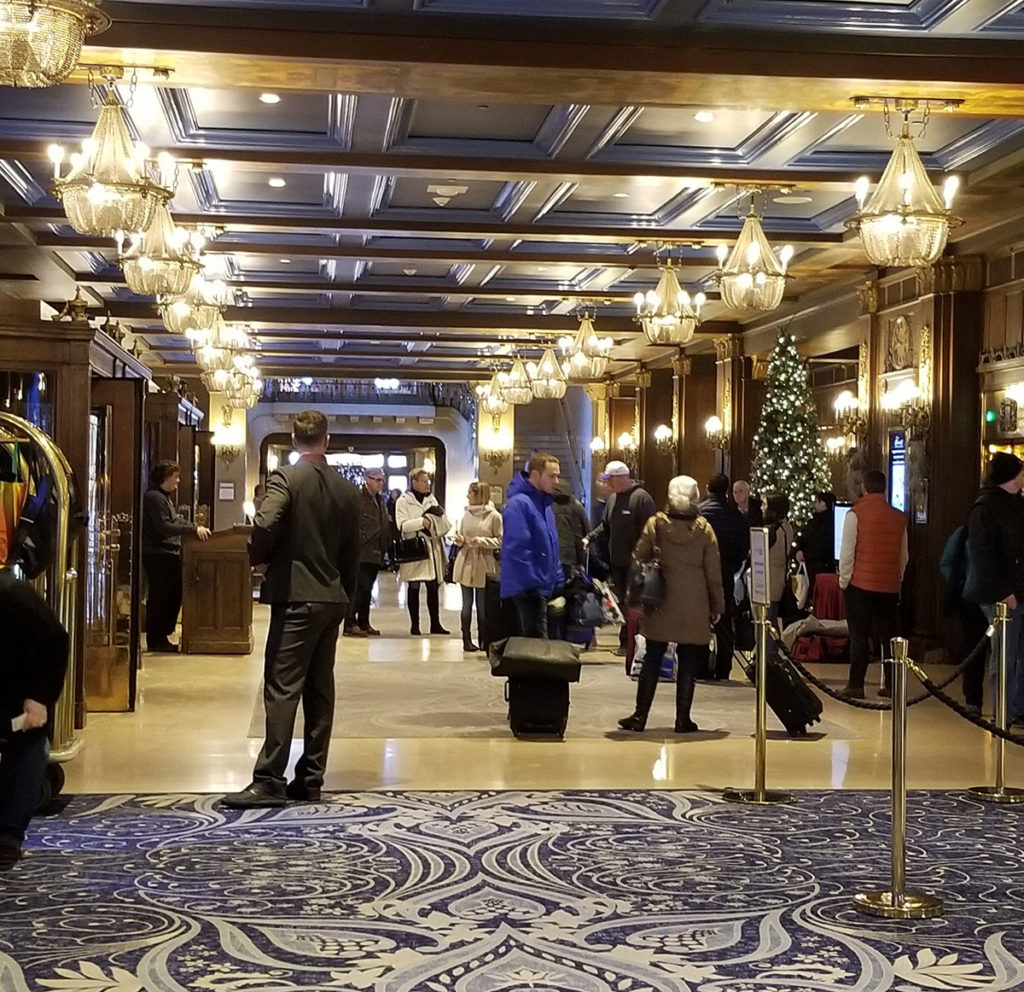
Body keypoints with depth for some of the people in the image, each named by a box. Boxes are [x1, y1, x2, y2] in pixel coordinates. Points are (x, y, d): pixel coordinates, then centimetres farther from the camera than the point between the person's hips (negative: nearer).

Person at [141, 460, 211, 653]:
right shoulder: (154, 498, -13)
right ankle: (155, 641, 2)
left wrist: (195, 527, 11)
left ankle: (162, 637, 19)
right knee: (159, 598, -5)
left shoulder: (166, 497, 20)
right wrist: (193, 528, -21)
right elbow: (164, 527, -20)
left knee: (173, 596, 12)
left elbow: (175, 520, 24)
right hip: (158, 555, -10)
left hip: (169, 554, 10)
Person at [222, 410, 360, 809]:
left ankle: (270, 780, -9)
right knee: (320, 690, 9)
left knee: (282, 689, -7)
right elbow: (352, 552, 13)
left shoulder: (286, 477, -9)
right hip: (333, 599, 6)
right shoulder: (346, 489, 10)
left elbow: (264, 525, -25)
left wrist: (259, 559, -6)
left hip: (296, 597, -6)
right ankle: (310, 778, 13)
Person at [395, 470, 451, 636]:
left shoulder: (431, 499, 16)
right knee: (414, 587, 1)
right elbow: (402, 525, -14)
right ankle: (414, 624, 8)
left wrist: (438, 515, -7)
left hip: (432, 549, 5)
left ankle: (435, 624, 11)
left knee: (433, 587, 5)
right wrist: (421, 521, -21)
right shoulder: (404, 501, -2)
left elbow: (443, 524, 14)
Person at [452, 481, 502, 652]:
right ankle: (467, 639, 11)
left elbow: (500, 541, -6)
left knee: (482, 605, 3)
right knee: (467, 603, 6)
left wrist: (482, 541, -18)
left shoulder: (494, 516, -6)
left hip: (484, 564, -4)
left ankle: (483, 639, 13)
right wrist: (459, 540, -7)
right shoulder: (466, 514, 7)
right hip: (466, 562, 4)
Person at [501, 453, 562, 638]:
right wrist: (533, 585, -22)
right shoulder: (519, 503, -15)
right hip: (529, 588, -9)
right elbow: (518, 549, -22)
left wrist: (558, 583, 17)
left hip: (545, 587, 9)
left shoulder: (544, 504, 16)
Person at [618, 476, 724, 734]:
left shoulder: (655, 524, -4)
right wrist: (717, 606, 7)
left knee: (652, 660, 9)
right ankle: (682, 719, 9)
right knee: (688, 664, 7)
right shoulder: (704, 529, -4)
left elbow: (639, 560, -3)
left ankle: (640, 716, 11)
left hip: (661, 605, 1)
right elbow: (714, 573, -1)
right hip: (694, 610, -1)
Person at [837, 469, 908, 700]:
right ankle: (890, 684, 12)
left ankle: (855, 685, 0)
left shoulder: (856, 514, -8)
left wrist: (844, 581, 3)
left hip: (860, 584, -4)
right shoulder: (899, 517, 6)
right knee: (888, 635, 10)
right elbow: (904, 556, 12)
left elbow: (847, 553, -8)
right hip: (890, 586, 4)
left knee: (858, 636, 0)